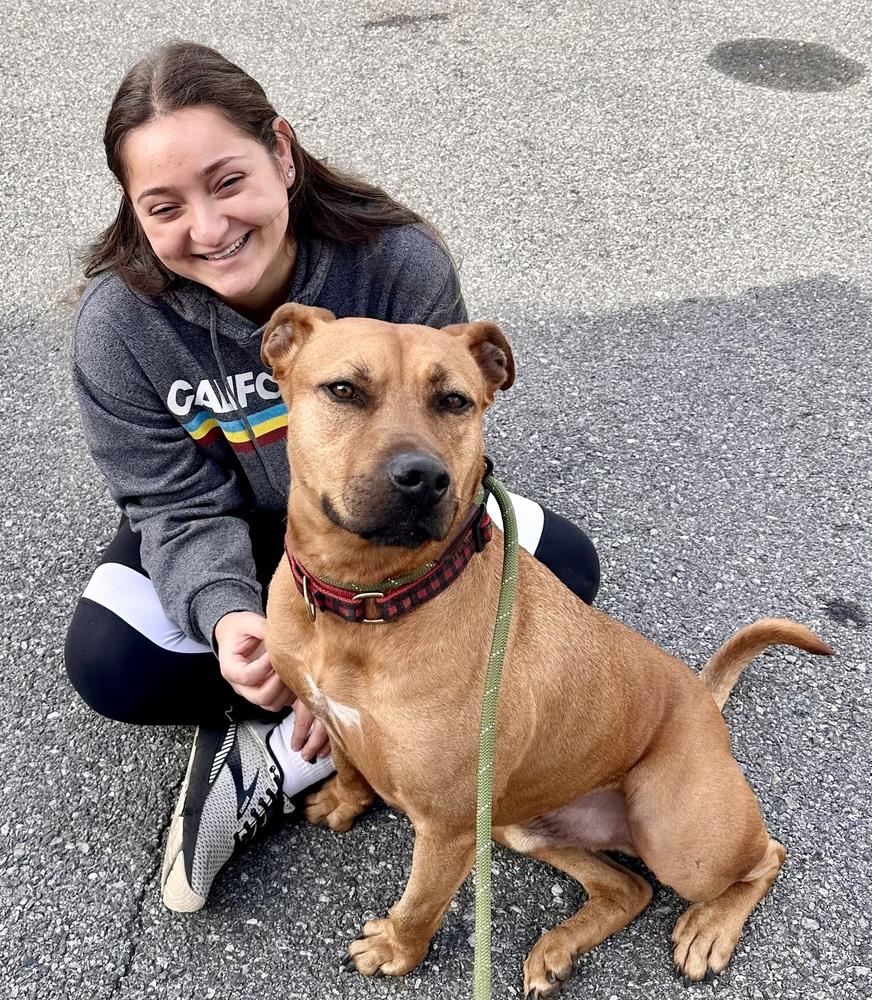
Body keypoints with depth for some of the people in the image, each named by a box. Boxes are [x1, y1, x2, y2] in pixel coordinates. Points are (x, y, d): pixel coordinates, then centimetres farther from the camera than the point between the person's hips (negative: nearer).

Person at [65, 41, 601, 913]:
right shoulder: (119, 326, -24)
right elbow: (183, 509, -19)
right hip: (236, 535, 0)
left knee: (560, 565, -24)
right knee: (107, 662, -26)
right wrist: (224, 617, -41)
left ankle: (269, 755, -22)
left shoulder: (400, 263, -27)